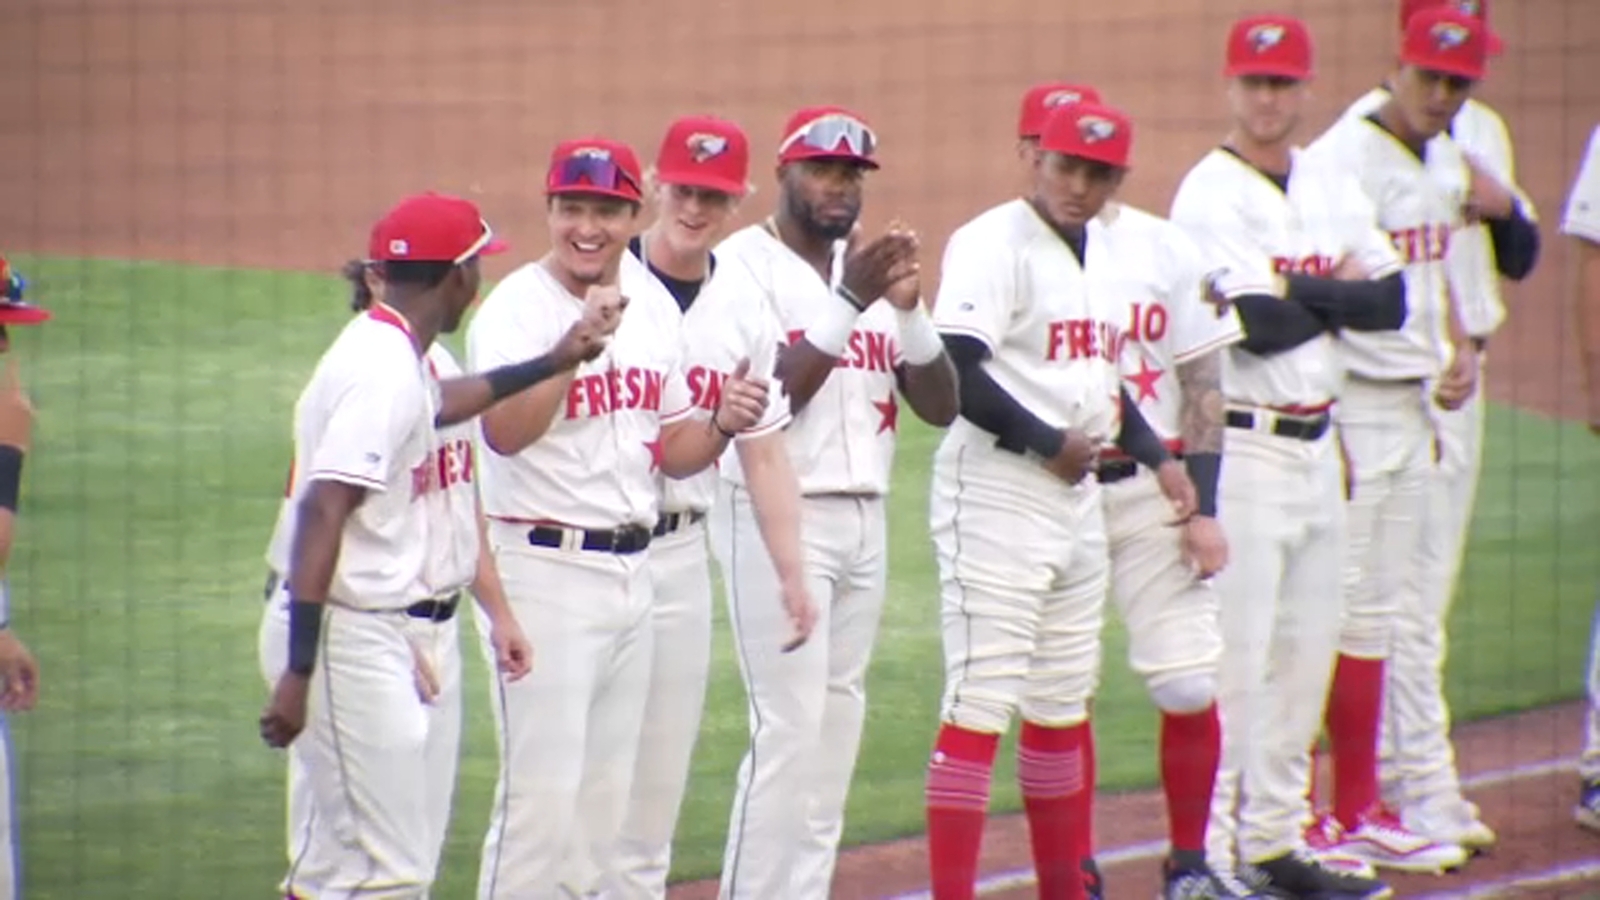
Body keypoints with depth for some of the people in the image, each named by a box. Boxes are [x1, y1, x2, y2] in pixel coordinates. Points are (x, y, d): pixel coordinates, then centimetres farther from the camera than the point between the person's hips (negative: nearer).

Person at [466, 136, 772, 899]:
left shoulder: (653, 306, 10)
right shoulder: (515, 308, -12)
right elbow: (504, 432, -28)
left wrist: (723, 423, -4)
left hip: (631, 571, 7)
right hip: (544, 570, -7)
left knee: (605, 801, 12)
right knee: (542, 795, -9)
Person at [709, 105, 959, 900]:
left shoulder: (872, 268, 13)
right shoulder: (741, 265, -7)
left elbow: (940, 406, 6)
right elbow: (764, 400, -18)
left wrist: (909, 308, -9)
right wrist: (848, 302, -23)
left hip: (864, 519, 7)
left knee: (837, 728, 8)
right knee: (790, 730, -11)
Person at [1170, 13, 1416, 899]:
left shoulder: (1333, 189, 12)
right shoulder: (1209, 194, -10)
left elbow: (1392, 300, 3)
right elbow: (1257, 326, -19)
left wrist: (1304, 294, -11)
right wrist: (1341, 298, -4)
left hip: (1316, 447, 8)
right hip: (1242, 448, -8)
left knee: (1308, 652, 11)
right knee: (1236, 654, -7)